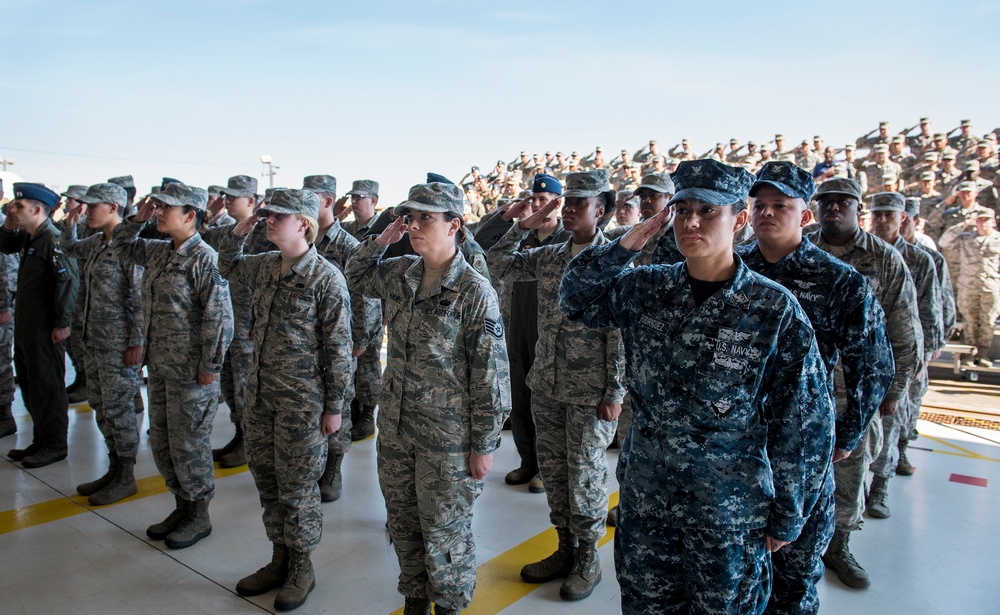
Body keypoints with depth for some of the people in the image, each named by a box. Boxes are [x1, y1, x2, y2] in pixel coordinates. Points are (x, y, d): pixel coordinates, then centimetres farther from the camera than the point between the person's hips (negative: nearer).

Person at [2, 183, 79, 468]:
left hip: (45, 329, -10)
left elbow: (69, 280, -25)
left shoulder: (52, 239, -19)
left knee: (47, 388, 1)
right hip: (25, 326, 10)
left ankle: (55, 446, 14)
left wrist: (63, 323, -23)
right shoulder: (27, 237, 9)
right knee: (29, 385, 17)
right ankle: (40, 441, 30)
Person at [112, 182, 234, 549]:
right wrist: (139, 218, 9)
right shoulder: (157, 252, 9)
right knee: (161, 443, 17)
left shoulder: (204, 259, -17)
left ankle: (199, 516, 22)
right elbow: (120, 246, 27)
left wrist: (210, 367, -19)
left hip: (191, 374, -9)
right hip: (159, 366, 9)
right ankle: (182, 506, 34)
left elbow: (220, 317, -20)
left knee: (188, 445, 4)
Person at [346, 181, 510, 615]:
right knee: (402, 523, 19)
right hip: (395, 428, 6)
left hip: (447, 438, -6)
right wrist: (382, 238, 3)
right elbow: (355, 275, 23)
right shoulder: (399, 274, 2)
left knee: (443, 530, 9)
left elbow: (491, 374, -14)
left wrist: (484, 445, -12)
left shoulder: (474, 291, -16)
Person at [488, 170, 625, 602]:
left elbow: (622, 333, -12)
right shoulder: (549, 256, 7)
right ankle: (565, 549, 34)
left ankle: (587, 561, 27)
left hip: (590, 393, -6)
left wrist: (615, 393, -14)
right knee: (553, 472, 16)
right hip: (546, 386, 6)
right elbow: (498, 265, 14)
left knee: (584, 477, 6)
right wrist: (520, 227, 3)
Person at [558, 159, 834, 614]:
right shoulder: (644, 289, -3)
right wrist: (621, 248, -9)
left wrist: (787, 517, -3)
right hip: (642, 500, 4)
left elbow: (804, 422, -8)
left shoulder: (775, 309, -14)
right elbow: (574, 300, 7)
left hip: (729, 515, -3)